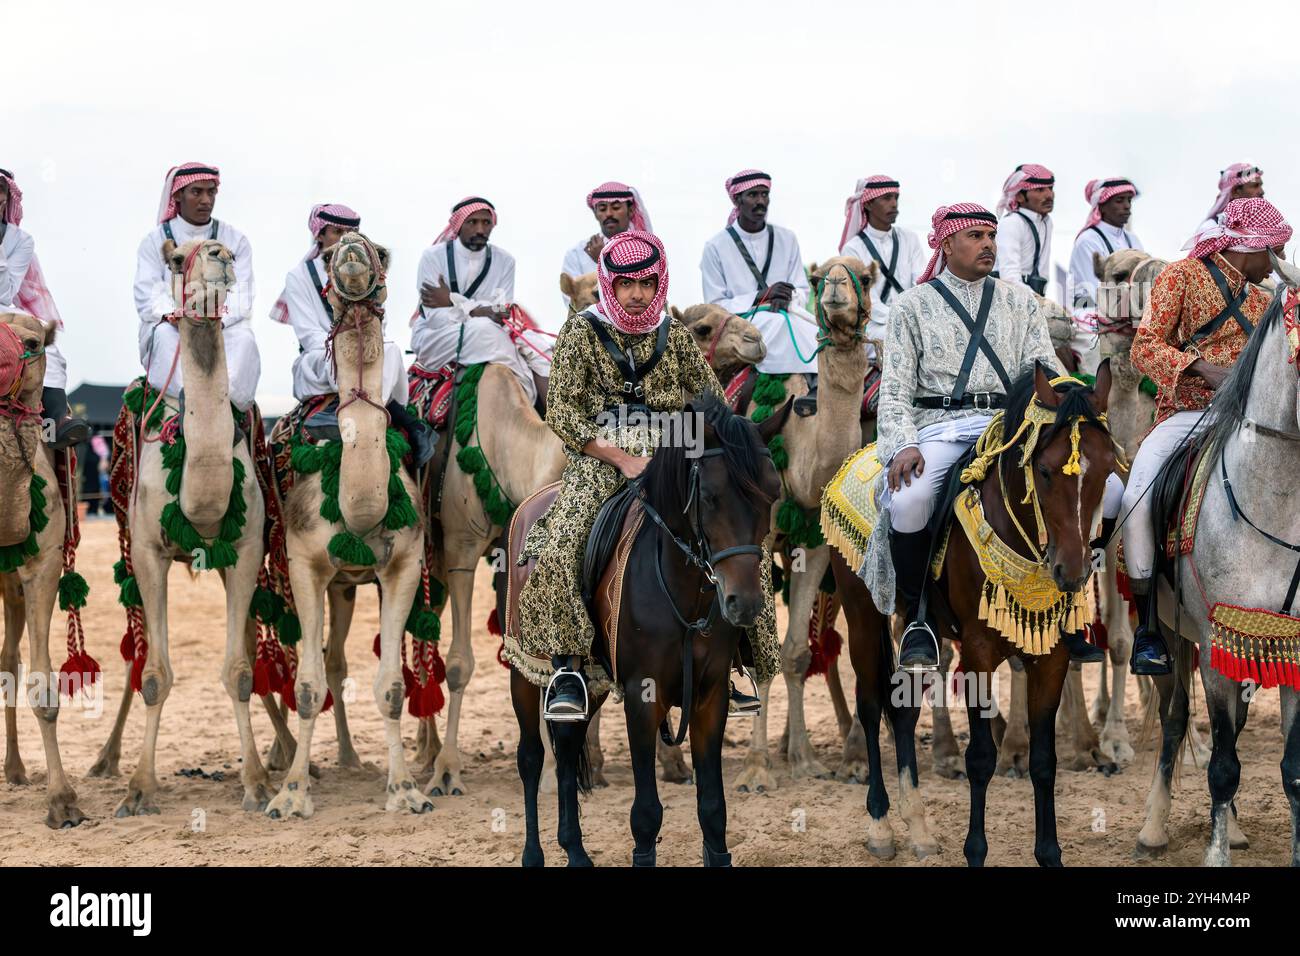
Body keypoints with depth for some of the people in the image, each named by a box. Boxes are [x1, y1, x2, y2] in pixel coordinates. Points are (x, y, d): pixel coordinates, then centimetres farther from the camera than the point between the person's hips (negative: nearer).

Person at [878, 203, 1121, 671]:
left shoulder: (1019, 299, 18)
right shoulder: (913, 304, 10)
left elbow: (1045, 368, 11)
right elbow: (895, 387, 3)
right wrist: (903, 444, -15)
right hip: (939, 426, -3)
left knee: (1109, 489, -17)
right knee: (908, 501, -36)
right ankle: (918, 619, -12)